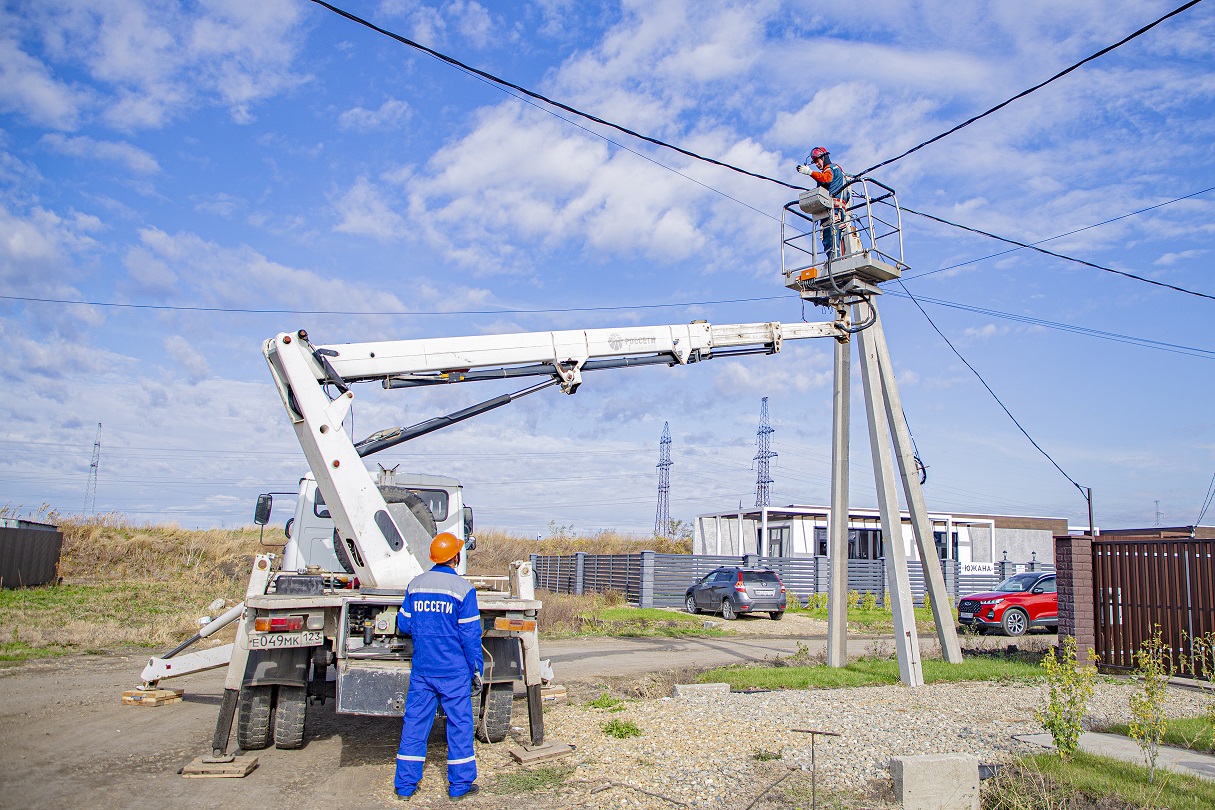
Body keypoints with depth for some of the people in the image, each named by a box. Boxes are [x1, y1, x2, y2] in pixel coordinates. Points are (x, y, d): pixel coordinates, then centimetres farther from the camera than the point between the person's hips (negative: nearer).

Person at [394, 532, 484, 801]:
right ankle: (460, 784, 13)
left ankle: (405, 784, 15)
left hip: (421, 669, 4)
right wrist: (477, 668, -2)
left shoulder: (415, 585, 3)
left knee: (414, 723, 10)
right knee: (459, 724, 6)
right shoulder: (463, 588, -11)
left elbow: (403, 624, 10)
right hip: (453, 672, -4)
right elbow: (470, 635, -10)